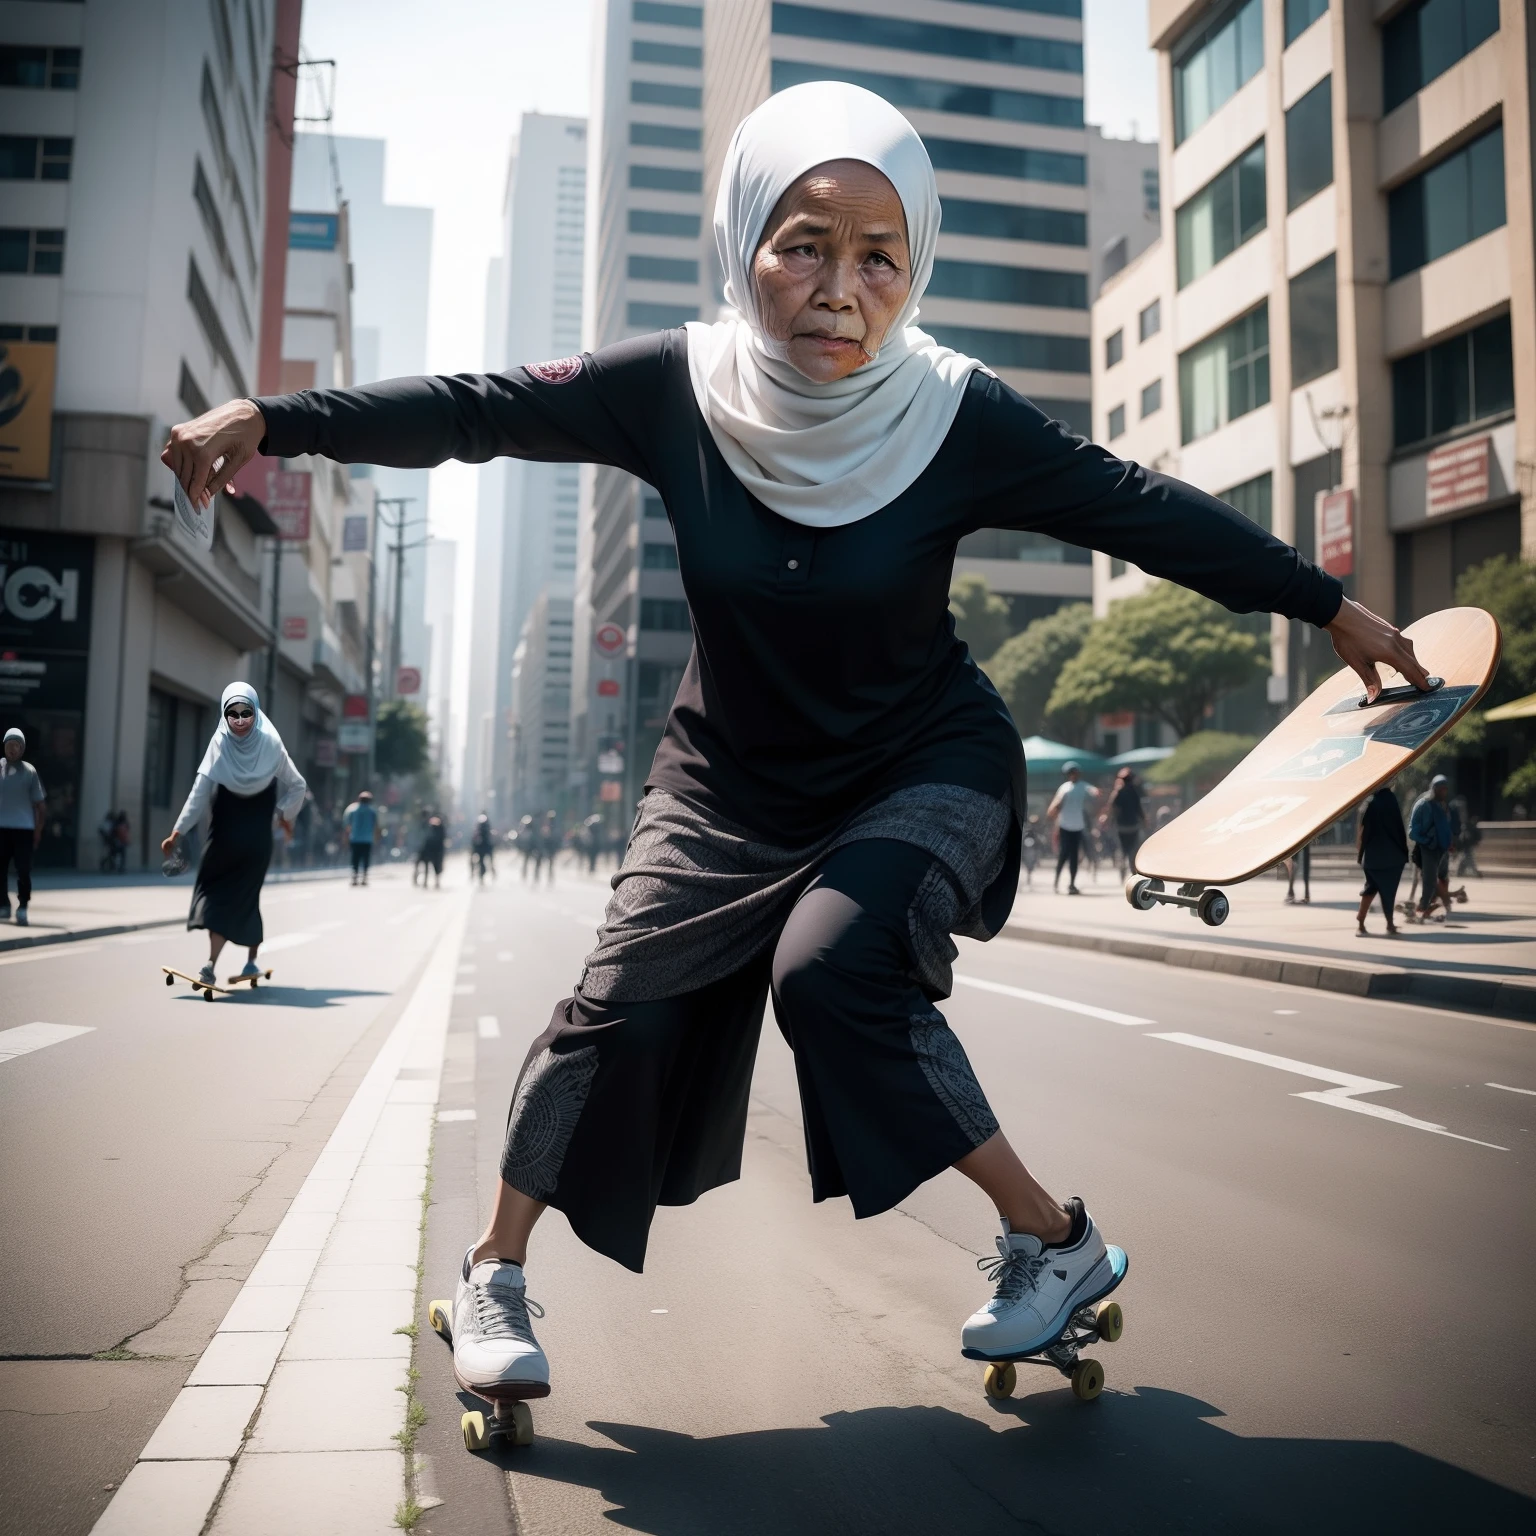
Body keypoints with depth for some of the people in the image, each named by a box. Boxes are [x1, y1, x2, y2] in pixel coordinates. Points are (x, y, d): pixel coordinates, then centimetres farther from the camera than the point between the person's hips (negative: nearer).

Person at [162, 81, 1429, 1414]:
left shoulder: (960, 418, -20)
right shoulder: (679, 388, -16)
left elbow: (1143, 512, -12)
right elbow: (474, 412, -12)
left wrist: (1331, 607, -4)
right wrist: (273, 420, -19)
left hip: (925, 765, -2)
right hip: (735, 777, 2)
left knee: (838, 971, -26)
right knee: (626, 1009, -6)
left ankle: (1055, 1239, -5)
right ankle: (494, 1273, 17)